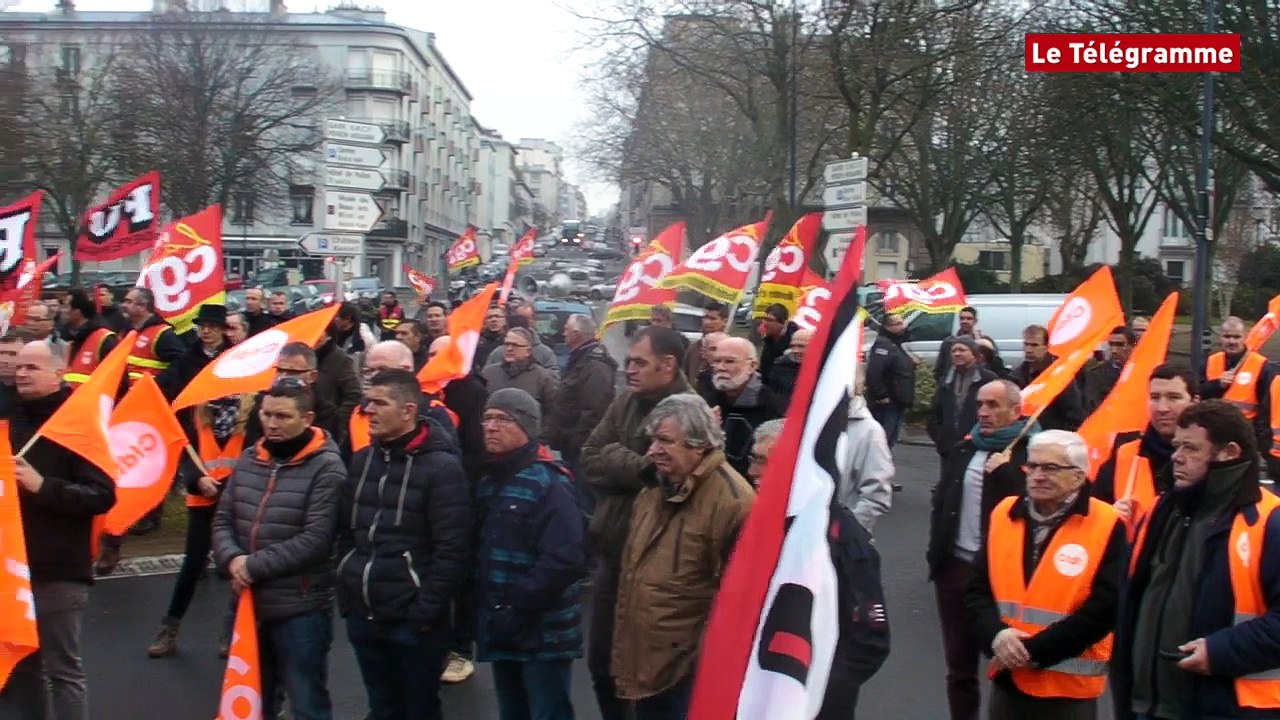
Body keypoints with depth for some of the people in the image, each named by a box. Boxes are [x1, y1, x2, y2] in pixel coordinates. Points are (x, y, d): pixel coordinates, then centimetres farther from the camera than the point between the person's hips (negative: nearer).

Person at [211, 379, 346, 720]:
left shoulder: (326, 467, -13)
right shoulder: (249, 459, 6)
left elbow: (316, 539, -19)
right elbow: (222, 519, 8)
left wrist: (254, 565, -17)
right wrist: (232, 559, -12)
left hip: (300, 609, -6)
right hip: (250, 603, 6)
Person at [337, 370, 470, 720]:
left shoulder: (441, 467, -12)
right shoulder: (361, 461, 9)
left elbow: (452, 550, -15)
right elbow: (346, 533, 15)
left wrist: (425, 611, -17)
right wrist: (346, 594, 7)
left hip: (412, 622, -6)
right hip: (362, 617, 6)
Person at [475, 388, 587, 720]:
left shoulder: (548, 485, -16)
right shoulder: (489, 481, 11)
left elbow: (566, 559, -25)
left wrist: (518, 606, -21)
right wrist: (481, 610, 8)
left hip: (543, 633, -8)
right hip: (503, 630, 8)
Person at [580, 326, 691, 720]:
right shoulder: (625, 403, 6)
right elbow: (590, 458, -2)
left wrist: (618, 462, -16)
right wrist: (636, 466, -16)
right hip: (613, 553, 7)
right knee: (601, 661, 19)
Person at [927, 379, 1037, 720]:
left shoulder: (1032, 451, -8)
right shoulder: (962, 449, 13)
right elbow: (941, 500, 19)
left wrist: (1004, 472, -19)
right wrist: (936, 551, 12)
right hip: (956, 565, 6)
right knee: (959, 663, 15)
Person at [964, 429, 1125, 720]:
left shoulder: (1105, 526, -9)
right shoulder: (1005, 514, 5)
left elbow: (1103, 608, -15)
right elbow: (977, 590, 5)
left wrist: (1035, 651, -18)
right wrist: (997, 635, -15)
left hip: (1068, 686, -4)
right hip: (1007, 679, 5)